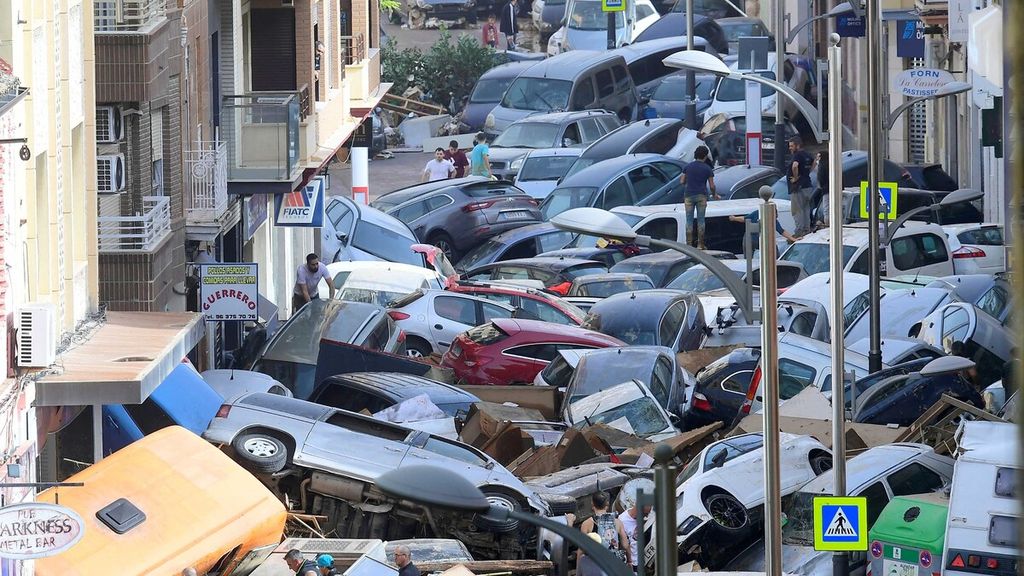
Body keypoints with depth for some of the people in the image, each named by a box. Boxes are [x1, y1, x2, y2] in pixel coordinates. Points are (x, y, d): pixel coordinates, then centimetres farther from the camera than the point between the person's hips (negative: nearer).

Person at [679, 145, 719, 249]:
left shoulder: (688, 167, 2)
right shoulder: (707, 169, -3)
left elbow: (682, 181, 3)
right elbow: (712, 186, -2)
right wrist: (715, 195, 16)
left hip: (689, 195, 1)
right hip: (701, 196, -1)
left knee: (689, 220, 3)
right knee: (701, 220, 5)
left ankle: (689, 244, -1)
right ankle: (700, 244, 4)